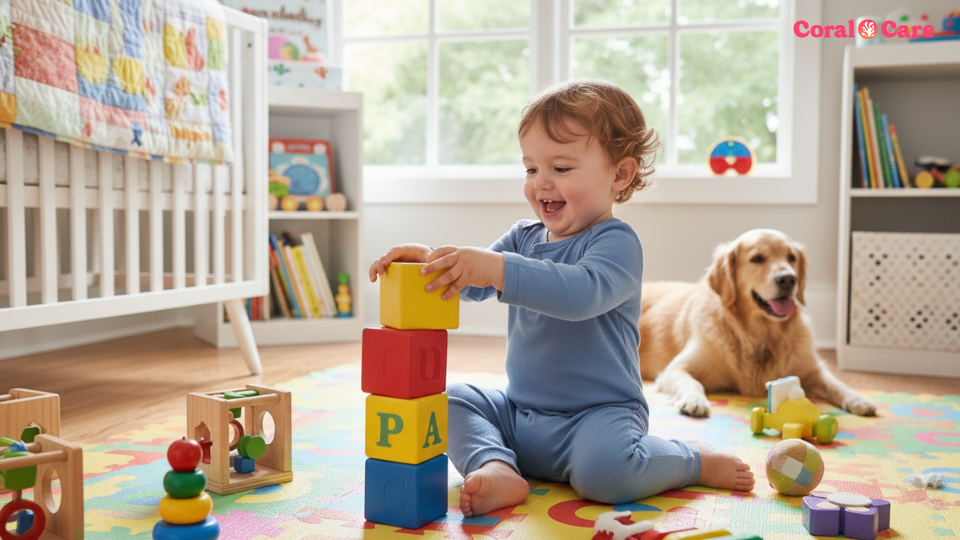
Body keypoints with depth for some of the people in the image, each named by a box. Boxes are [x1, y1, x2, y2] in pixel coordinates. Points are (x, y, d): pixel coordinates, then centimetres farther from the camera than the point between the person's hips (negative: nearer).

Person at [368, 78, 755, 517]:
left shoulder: (616, 242, -16)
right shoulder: (524, 237, 8)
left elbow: (582, 292, -36)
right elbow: (472, 285, 5)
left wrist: (498, 269, -47)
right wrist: (431, 260, -17)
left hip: (599, 413, -7)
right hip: (519, 412, 7)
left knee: (603, 472, -32)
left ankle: (695, 461, -2)